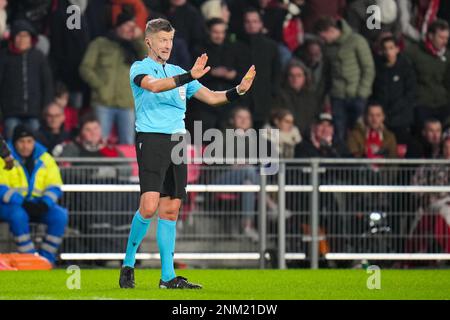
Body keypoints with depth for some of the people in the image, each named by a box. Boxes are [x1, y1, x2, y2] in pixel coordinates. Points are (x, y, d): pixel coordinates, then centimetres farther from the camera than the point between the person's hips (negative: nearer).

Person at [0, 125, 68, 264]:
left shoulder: (45, 159, 7)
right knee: (18, 215, -37)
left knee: (60, 215, -22)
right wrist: (22, 203, -24)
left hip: (38, 205, 4)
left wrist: (45, 203, -18)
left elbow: (54, 186, 4)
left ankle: (46, 257, -17)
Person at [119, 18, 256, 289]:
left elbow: (211, 97, 16)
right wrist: (189, 77, -32)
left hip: (177, 141, 6)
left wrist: (238, 91, -2)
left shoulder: (178, 72, 19)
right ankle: (128, 264, 0)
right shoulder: (139, 68, 2)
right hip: (151, 140, -6)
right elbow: (154, 85, -21)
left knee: (171, 209, 4)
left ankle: (168, 276, 5)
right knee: (149, 206, -17)